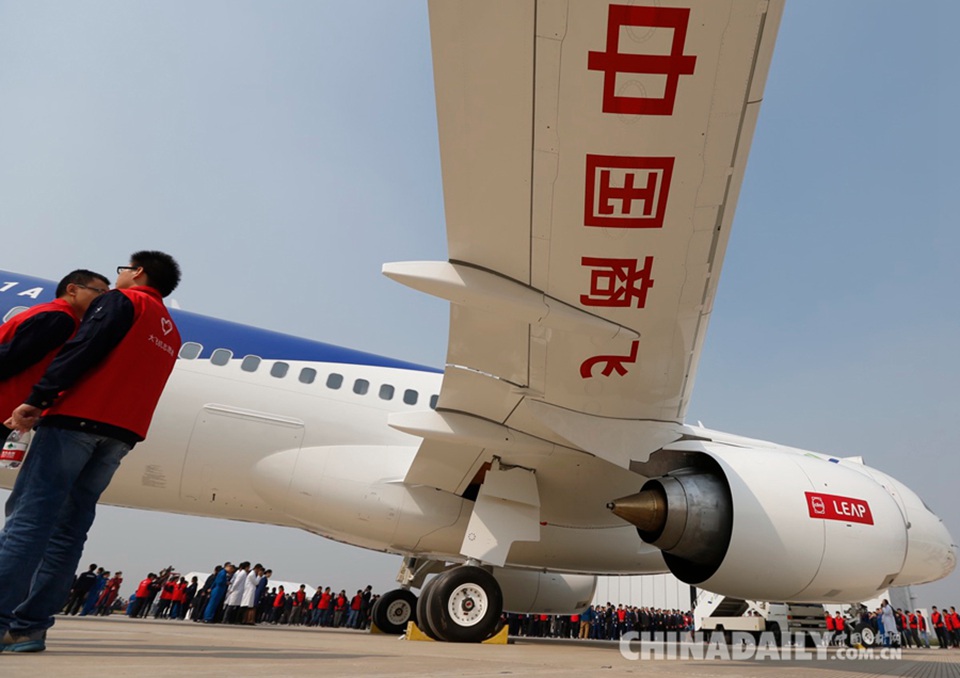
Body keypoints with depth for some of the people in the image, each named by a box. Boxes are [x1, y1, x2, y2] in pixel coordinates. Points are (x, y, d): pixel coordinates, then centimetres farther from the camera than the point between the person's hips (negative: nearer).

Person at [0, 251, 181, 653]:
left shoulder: (122, 301, 2)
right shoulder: (171, 334, 24)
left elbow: (82, 349, -11)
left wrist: (37, 399, -16)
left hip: (77, 419, -7)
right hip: (122, 434, 7)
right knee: (68, 527, 6)